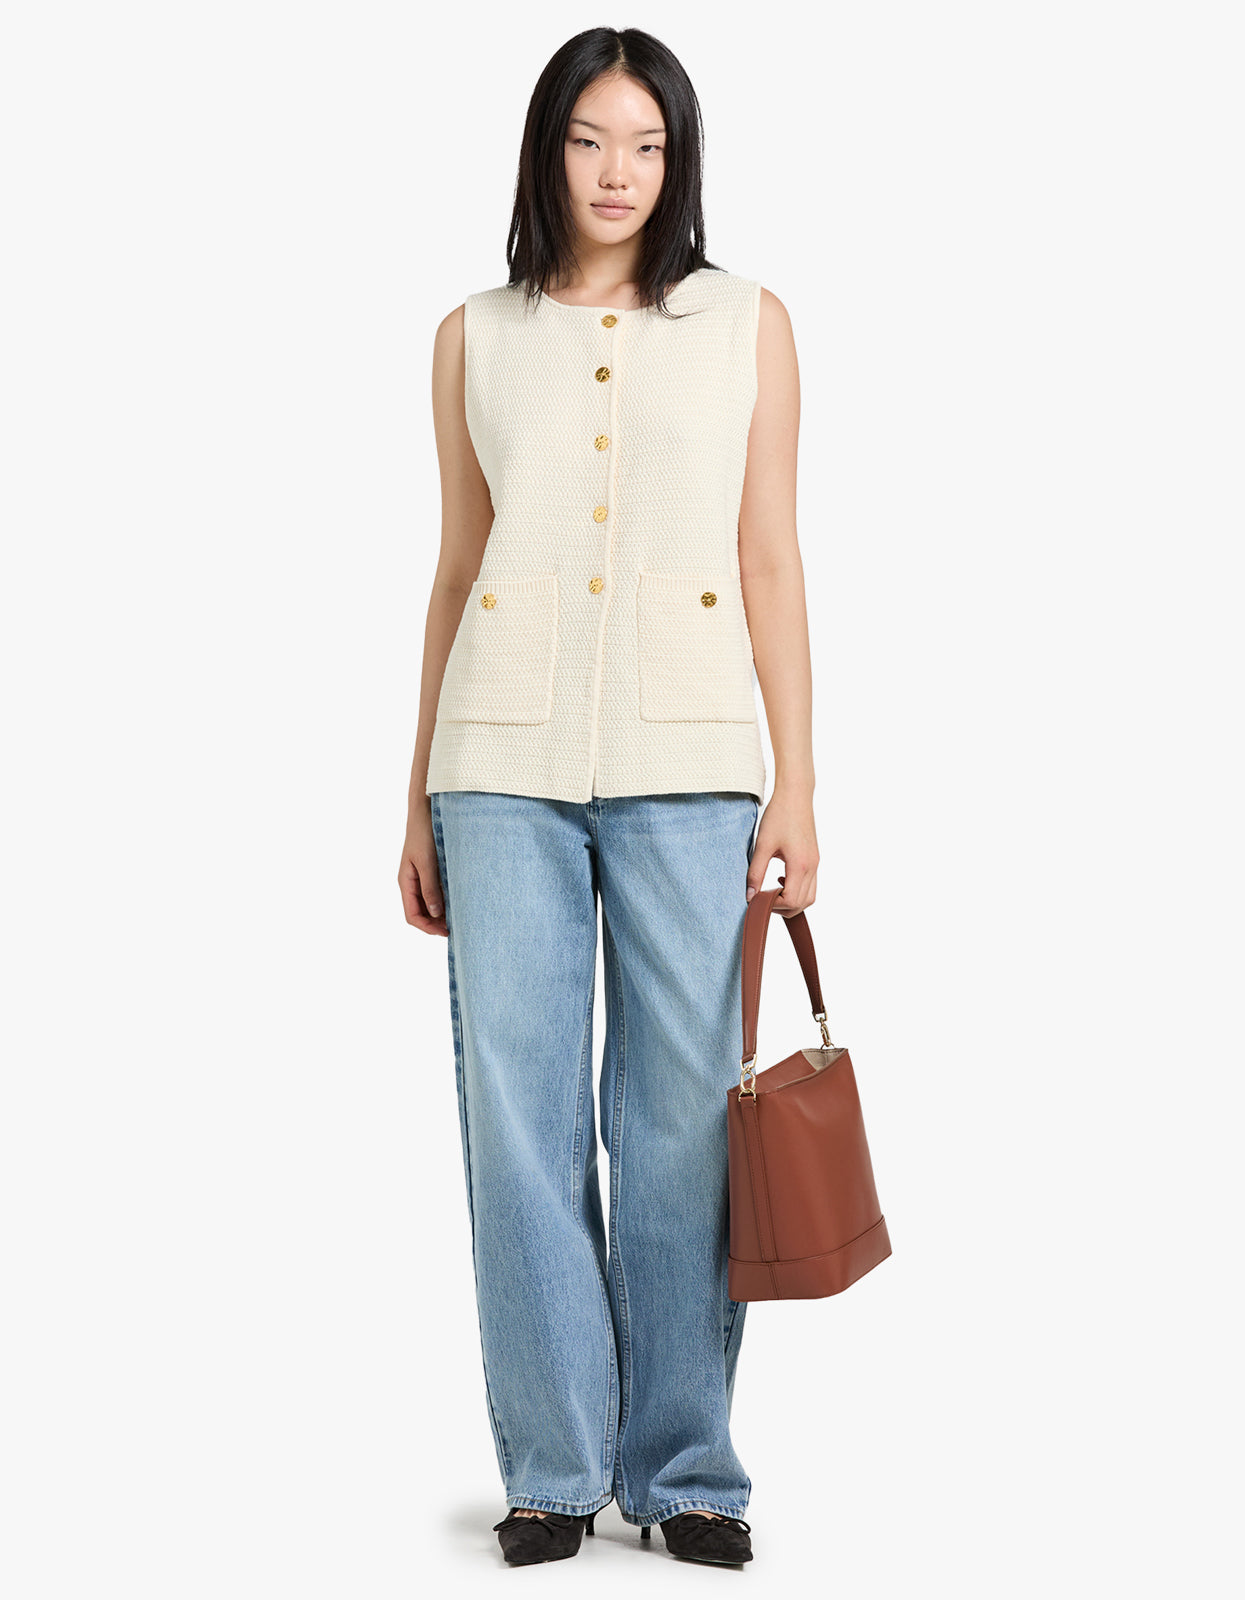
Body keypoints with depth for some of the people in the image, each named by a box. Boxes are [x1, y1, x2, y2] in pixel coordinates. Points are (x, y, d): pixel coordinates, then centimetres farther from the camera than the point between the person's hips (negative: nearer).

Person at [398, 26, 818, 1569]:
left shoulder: (747, 323, 9)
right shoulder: (475, 339, 12)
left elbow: (770, 560, 5)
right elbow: (455, 571, 13)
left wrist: (795, 786, -1)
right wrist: (419, 802, 11)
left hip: (687, 760, -1)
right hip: (505, 760, 1)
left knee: (682, 1115, 1)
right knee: (519, 1113, 0)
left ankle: (684, 1467, 13)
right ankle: (554, 1469, 12)